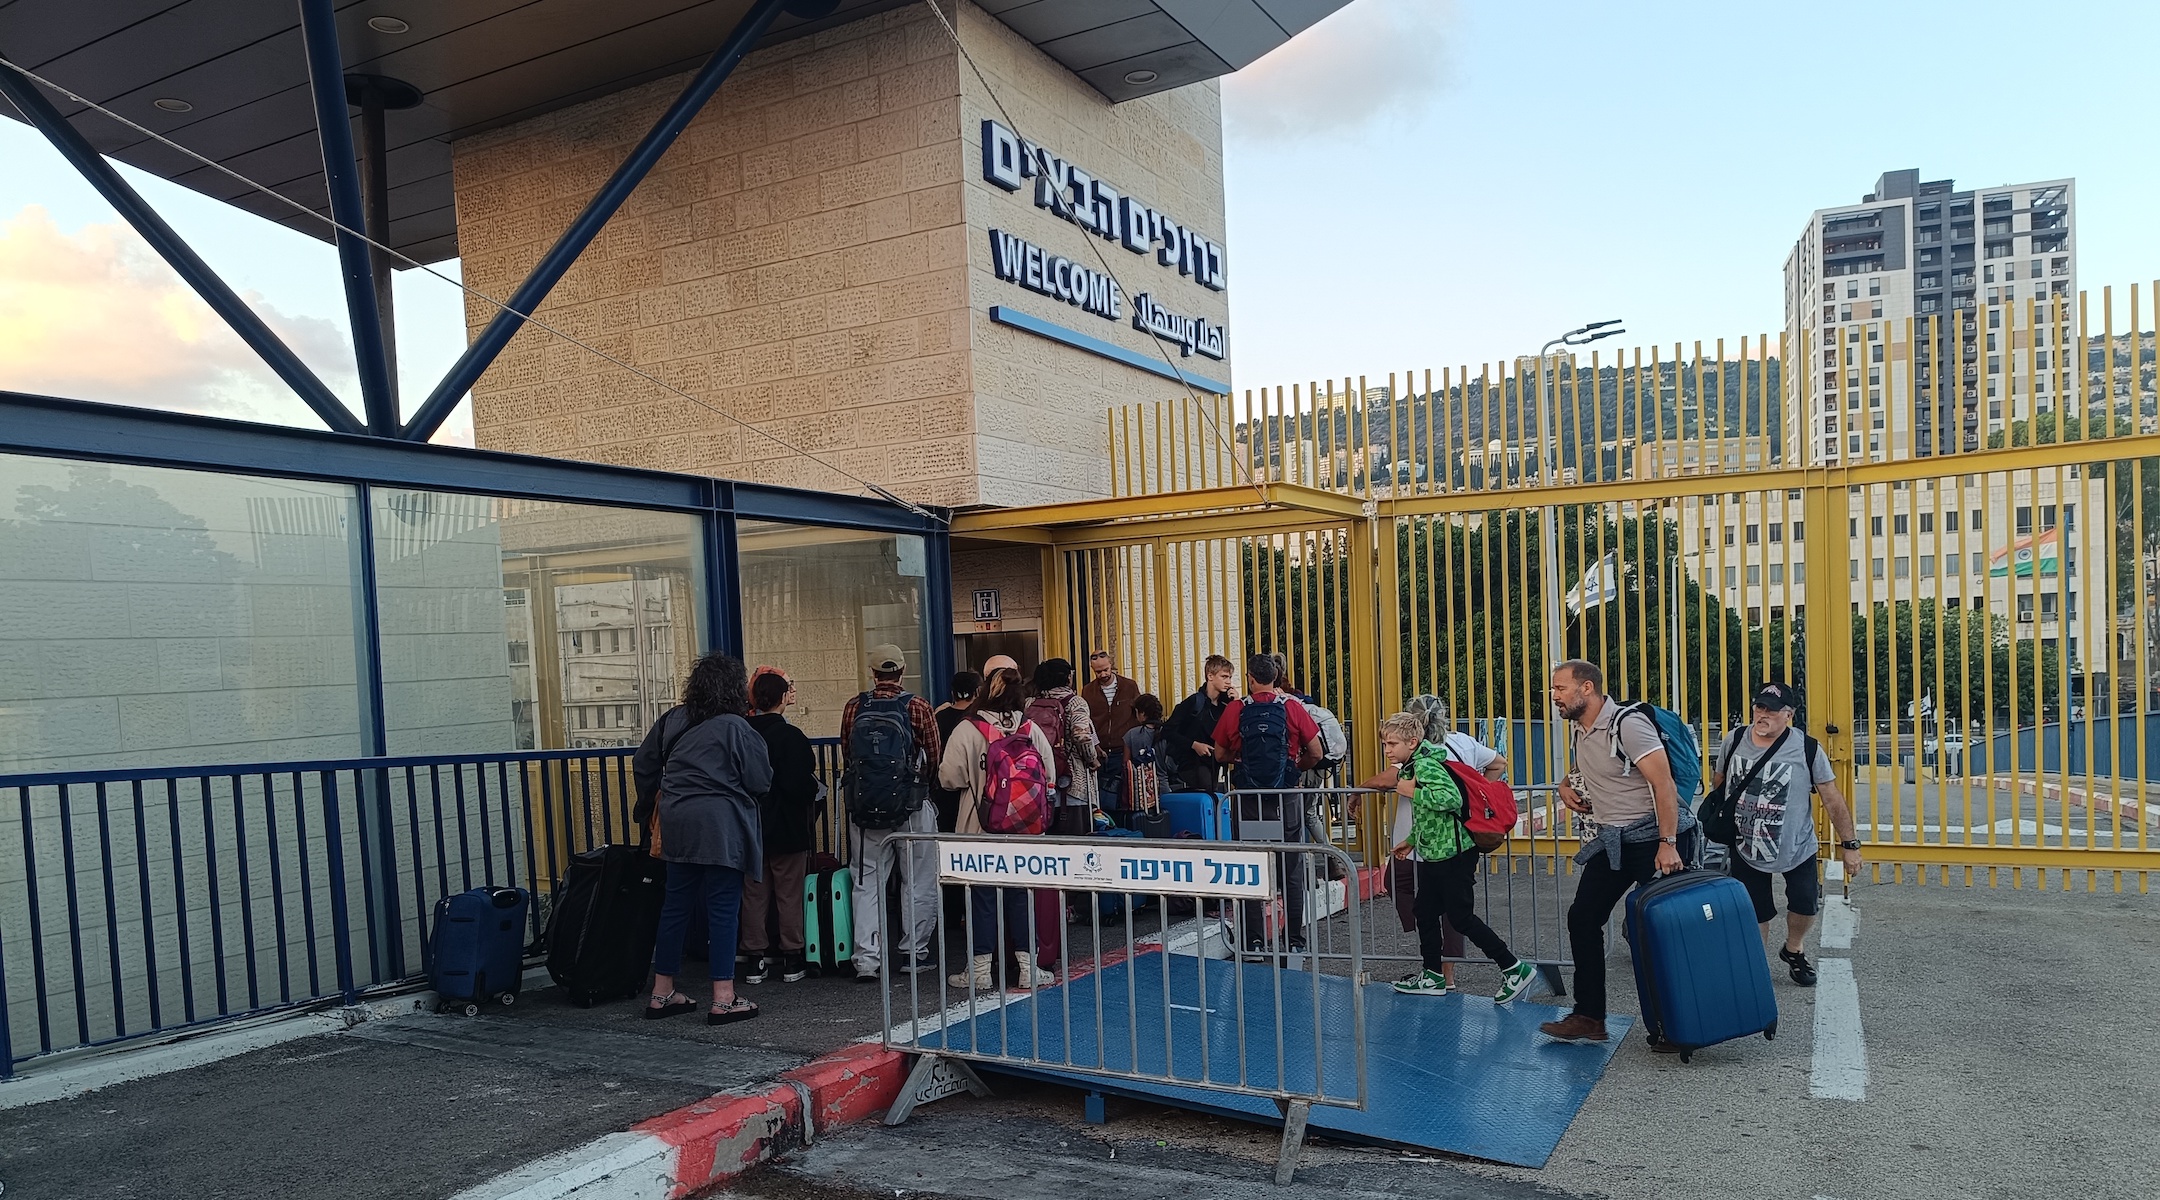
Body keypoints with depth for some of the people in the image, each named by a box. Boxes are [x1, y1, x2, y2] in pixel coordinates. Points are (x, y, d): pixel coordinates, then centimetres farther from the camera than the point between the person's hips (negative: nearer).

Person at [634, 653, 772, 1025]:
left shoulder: (673, 720, 8)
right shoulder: (736, 728, -11)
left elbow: (643, 764, 16)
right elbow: (760, 782, -10)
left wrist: (653, 802, 31)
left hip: (677, 824, 6)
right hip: (721, 825, -6)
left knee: (675, 905, 14)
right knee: (723, 909, -1)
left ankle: (662, 993, 22)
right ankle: (723, 1000, 1)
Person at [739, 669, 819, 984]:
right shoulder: (790, 736, -15)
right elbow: (801, 784, -21)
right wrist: (815, 788, -1)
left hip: (751, 828, 4)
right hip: (788, 828, -4)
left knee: (754, 895, 10)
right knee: (789, 895, 5)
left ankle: (755, 959, 14)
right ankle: (792, 960, 10)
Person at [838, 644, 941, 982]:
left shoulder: (853, 708, -1)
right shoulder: (917, 707, -8)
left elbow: (846, 756, 6)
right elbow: (935, 755, -3)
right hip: (913, 807, -2)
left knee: (867, 882, 8)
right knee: (918, 880, 10)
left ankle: (866, 959, 5)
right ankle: (914, 953, 15)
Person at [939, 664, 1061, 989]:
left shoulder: (967, 730, -12)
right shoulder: (1031, 730, -3)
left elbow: (950, 777, -11)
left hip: (980, 828, -2)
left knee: (981, 895, 6)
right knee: (1022, 893, 11)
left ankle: (980, 970, 12)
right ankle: (1028, 968, 14)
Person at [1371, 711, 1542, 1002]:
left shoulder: (1427, 765, -19)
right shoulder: (1412, 767, 12)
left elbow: (1451, 798, -34)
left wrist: (1413, 792, -25)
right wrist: (1412, 841, 26)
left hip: (1452, 853, -10)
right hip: (1432, 853, 10)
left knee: (1460, 916, -4)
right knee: (1425, 913, 13)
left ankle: (1515, 969, 5)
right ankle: (1434, 976, 24)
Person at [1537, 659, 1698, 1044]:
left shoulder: (1628, 724, -18)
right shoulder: (1578, 729, 8)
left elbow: (1663, 784, -22)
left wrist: (1667, 845, -27)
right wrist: (1566, 785, 7)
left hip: (1654, 837, -8)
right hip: (1612, 840, 8)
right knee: (1583, 917, 3)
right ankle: (1589, 1017, 9)